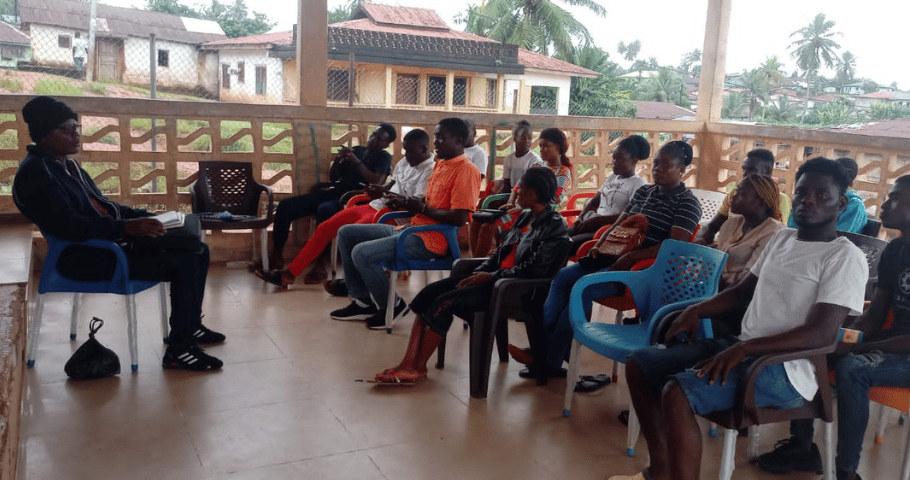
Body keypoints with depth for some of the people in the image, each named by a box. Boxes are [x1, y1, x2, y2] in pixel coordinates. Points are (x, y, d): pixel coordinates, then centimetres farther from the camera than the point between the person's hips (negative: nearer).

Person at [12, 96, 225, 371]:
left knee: (197, 251, 5)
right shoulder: (34, 172, -13)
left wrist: (146, 217, 7)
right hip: (87, 256, -10)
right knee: (184, 263, -22)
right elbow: (67, 226, -25)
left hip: (112, 242, 10)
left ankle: (190, 326, 18)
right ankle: (179, 350, -13)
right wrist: (127, 227, -32)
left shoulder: (67, 165, 17)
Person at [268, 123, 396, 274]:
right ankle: (276, 256, -5)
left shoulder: (384, 157, 8)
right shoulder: (357, 150, 24)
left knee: (324, 210, -41)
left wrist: (356, 162, -8)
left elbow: (377, 182, -11)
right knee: (285, 205, -10)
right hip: (334, 193, 7)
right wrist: (338, 159, 6)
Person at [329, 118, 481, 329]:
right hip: (412, 229, 10)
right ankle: (363, 301, 12)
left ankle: (391, 306, -2)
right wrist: (407, 203, 6)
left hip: (431, 240, -10)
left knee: (362, 253, -24)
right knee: (346, 233, 9)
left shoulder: (466, 170, -13)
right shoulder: (440, 164, 18)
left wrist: (422, 208, -13)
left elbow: (460, 218, -21)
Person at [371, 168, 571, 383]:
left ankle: (418, 368, -9)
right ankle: (408, 363, -13)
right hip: (495, 277, 9)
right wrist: (479, 272, 1)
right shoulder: (525, 217, 17)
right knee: (431, 291, -8)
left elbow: (536, 269, -20)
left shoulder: (554, 225, -11)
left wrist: (491, 276, -17)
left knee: (446, 301, -22)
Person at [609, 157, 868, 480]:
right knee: (639, 364, 3)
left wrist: (743, 349, -28)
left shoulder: (845, 257, -10)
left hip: (785, 369, -9)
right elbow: (743, 291, 23)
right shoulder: (781, 238, 15)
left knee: (677, 393, -31)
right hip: (742, 349, 9)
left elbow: (821, 334, -20)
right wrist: (696, 310, 5)